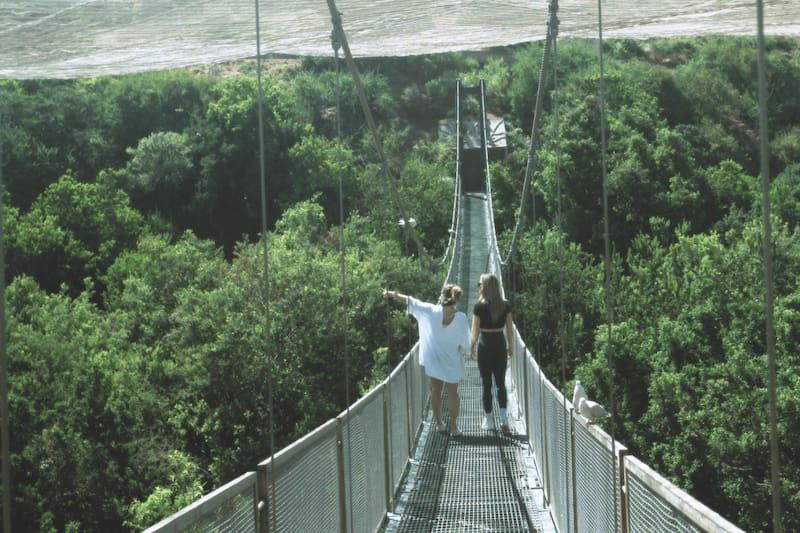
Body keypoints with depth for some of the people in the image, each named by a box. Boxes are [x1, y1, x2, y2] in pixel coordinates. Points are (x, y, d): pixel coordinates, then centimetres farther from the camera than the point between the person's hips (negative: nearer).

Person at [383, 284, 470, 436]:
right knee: (452, 392, 9)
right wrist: (462, 354, 11)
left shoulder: (431, 311, -14)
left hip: (433, 360, 1)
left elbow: (410, 301, -7)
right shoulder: (461, 318, -15)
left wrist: (392, 294, 2)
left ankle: (439, 423, 23)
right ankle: (454, 426, 12)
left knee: (436, 391, 15)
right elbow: (464, 343, -8)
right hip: (452, 361, -1)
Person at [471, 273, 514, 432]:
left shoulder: (479, 306, -12)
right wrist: (510, 346, 13)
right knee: (501, 382, 12)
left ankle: (488, 420, 11)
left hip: (484, 345, -3)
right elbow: (510, 328, 2)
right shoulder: (505, 305, -3)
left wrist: (472, 347, 5)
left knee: (486, 384, 7)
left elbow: (475, 330, -8)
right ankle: (504, 417, 1)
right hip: (500, 343, 3)